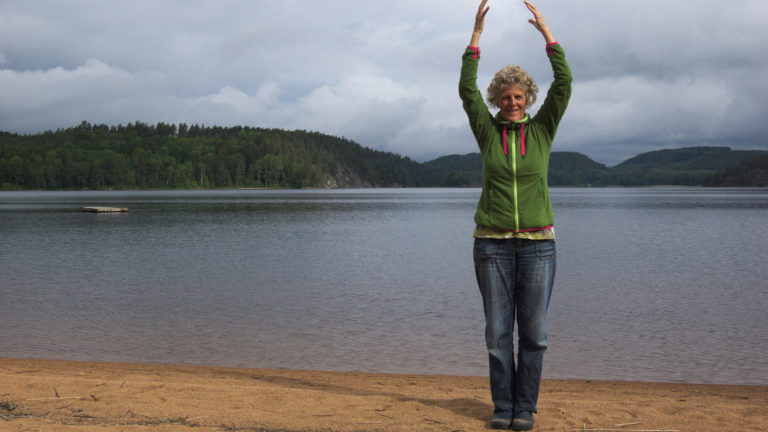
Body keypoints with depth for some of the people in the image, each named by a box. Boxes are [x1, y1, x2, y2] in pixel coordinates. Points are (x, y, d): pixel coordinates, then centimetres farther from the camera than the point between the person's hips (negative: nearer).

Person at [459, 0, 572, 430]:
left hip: (538, 242, 0)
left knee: (534, 332, 2)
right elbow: (467, 90, -6)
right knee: (498, 331, 4)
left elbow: (564, 84, -4)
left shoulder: (542, 129, 6)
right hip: (493, 243, 0)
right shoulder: (488, 130, 5)